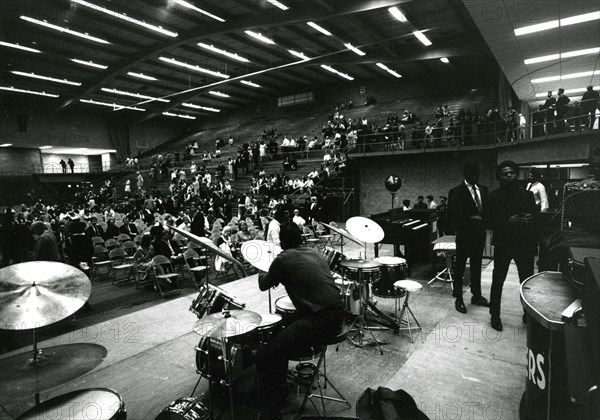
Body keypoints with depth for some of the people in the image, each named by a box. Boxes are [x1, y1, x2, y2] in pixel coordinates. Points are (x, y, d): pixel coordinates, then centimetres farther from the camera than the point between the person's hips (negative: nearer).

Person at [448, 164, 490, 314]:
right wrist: (468, 221, -16)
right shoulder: (456, 192, -10)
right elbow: (452, 215, -12)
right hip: (464, 234, -6)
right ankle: (458, 299, 14)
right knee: (460, 266, 5)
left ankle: (477, 296, 28)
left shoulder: (483, 189, 9)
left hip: (479, 233, 6)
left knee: (476, 265, 16)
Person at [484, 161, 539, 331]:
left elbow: (536, 216, 10)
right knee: (498, 280, 4)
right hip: (503, 243, -2)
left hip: (525, 244, 3)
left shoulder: (527, 194, 9)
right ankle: (495, 315, 17)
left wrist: (530, 219, -12)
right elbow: (488, 220, -5)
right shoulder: (494, 196, 0)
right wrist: (507, 222, -17)